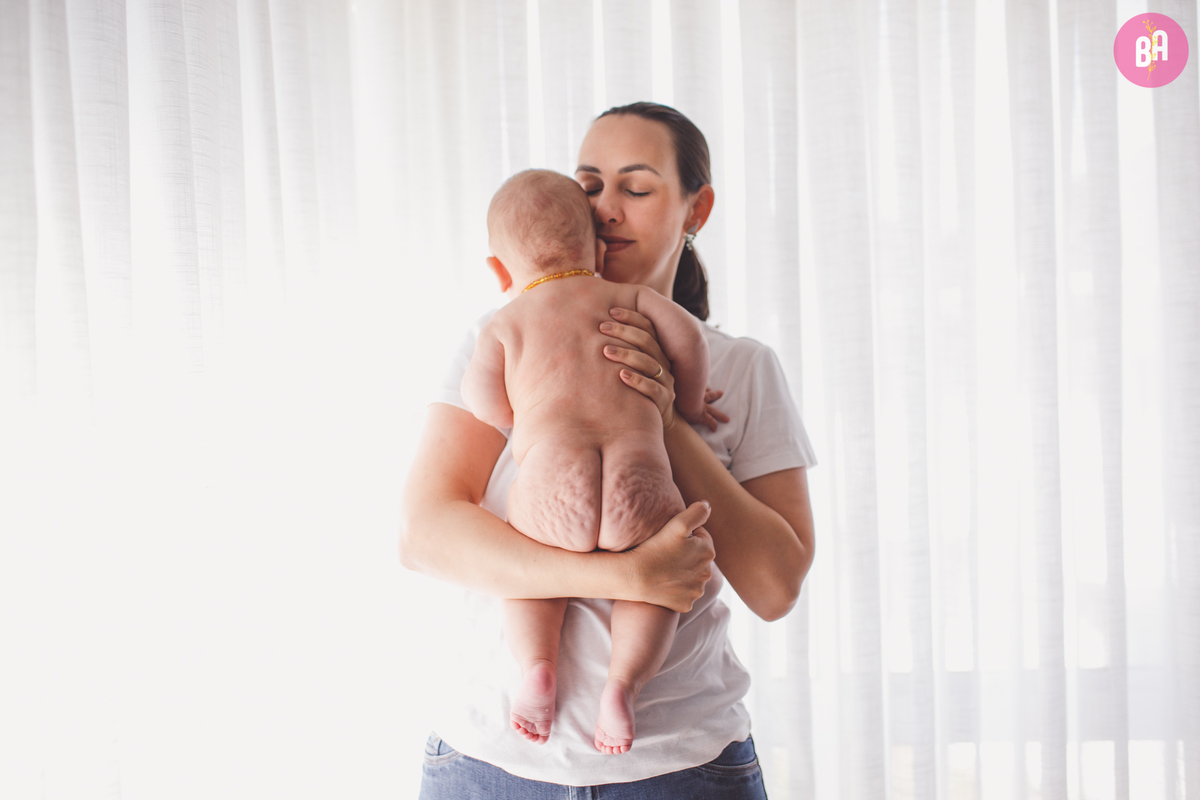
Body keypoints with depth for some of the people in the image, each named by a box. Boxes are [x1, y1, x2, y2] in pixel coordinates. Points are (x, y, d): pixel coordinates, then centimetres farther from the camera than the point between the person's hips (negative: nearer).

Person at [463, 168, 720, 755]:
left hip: (554, 480, 0)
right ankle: (623, 681, 0)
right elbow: (687, 336, 11)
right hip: (639, 472, 0)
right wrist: (688, 405, 26)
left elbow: (487, 405, 12)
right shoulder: (626, 297, 25)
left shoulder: (502, 323, 23)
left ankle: (537, 664, 6)